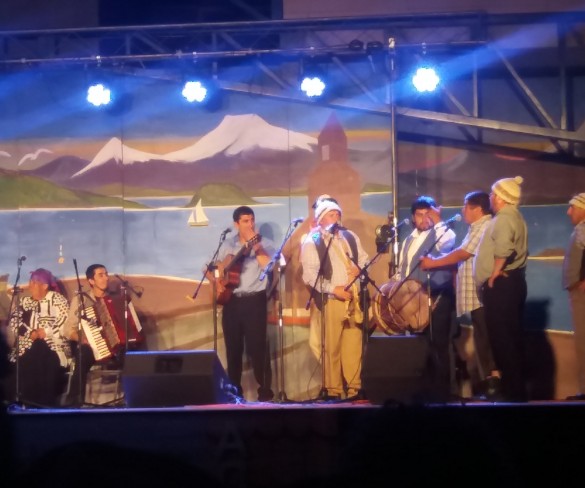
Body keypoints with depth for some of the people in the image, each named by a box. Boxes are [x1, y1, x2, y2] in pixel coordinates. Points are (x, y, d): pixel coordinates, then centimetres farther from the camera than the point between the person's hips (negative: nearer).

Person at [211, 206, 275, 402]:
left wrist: (256, 248, -20)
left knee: (257, 347, -9)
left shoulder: (264, 243, 1)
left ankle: (265, 390, -3)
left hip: (254, 300, -4)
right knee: (233, 348, 7)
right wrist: (217, 281, -1)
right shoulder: (228, 245, 11)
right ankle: (234, 391, 15)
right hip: (231, 300, 4)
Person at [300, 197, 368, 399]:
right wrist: (333, 288, -16)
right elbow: (309, 276, -10)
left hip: (353, 298, 4)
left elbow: (364, 260, 21)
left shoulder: (350, 237, 15)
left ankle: (354, 387, 8)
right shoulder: (311, 242, -2)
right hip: (329, 300, -4)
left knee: (354, 345, 2)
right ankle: (333, 389, 4)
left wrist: (359, 269, -1)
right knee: (331, 348, -2)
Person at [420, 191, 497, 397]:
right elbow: (464, 256, 20)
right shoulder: (478, 227, 22)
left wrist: (433, 263, -5)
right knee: (483, 337, 8)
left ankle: (491, 379, -10)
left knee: (484, 337, -10)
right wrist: (437, 261, 12)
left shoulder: (484, 226, -11)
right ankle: (490, 380, 9)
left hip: (480, 293, -10)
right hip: (477, 294, 10)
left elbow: (463, 253, -12)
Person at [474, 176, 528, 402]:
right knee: (511, 335, 12)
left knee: (501, 336, -8)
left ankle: (511, 390, -7)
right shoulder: (515, 216, 19)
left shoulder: (503, 218, -15)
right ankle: (516, 388, 17)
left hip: (501, 284, -11)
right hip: (513, 281, 11)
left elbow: (503, 249, -33)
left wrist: (494, 273, -21)